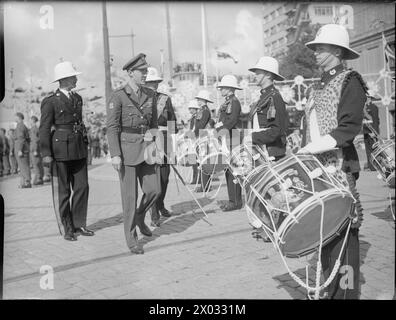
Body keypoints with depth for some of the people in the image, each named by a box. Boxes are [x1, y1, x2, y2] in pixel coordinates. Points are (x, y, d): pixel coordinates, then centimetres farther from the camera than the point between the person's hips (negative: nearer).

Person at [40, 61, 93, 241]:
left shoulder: (77, 98, 12)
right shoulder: (50, 102, -7)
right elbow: (44, 129, -9)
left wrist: (85, 144, 17)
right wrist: (46, 154, -14)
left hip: (79, 150, 6)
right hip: (60, 151, -6)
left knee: (82, 187, 7)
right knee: (62, 191, 4)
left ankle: (79, 225, 20)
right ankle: (66, 229, 15)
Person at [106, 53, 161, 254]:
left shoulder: (150, 95, 9)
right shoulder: (118, 97, -7)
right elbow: (112, 127, -9)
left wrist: (151, 134, 8)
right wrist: (115, 155, -15)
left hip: (146, 148, 5)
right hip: (127, 148, -5)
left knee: (154, 190, 2)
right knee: (130, 195, 0)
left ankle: (139, 217, 32)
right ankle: (131, 238, 13)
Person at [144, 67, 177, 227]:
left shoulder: (166, 99, 10)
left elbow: (172, 122, 12)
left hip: (163, 141, 3)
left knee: (164, 176, 9)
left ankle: (160, 204, 35)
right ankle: (154, 214, -2)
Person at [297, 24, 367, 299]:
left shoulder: (350, 81, -2)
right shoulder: (317, 87, 21)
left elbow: (350, 127, -13)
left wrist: (314, 148, -20)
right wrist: (302, 154, 9)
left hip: (340, 165, -7)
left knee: (343, 229, -6)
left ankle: (346, 291, 2)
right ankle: (331, 289, 20)